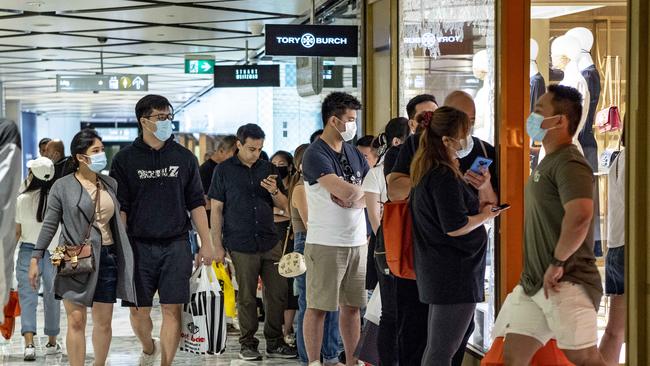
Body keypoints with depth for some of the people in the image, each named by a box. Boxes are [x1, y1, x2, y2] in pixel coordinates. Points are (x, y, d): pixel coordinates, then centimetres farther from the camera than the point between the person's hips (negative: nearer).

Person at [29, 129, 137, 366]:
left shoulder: (110, 184, 11)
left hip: (107, 257, 4)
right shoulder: (62, 187, -1)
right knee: (76, 321, -4)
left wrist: (126, 258, 13)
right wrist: (36, 258, -5)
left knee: (103, 322, 8)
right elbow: (49, 225, 0)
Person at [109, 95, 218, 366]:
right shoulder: (125, 159, 2)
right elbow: (119, 208, 1)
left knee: (173, 310, -3)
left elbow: (196, 204, 11)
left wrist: (206, 244, 6)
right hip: (139, 245, -1)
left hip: (176, 245, 1)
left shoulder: (184, 158, 9)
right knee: (139, 311, 4)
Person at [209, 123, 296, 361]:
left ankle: (275, 343, 13)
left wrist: (274, 191, -9)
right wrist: (217, 245, -3)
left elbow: (284, 206, 13)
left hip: (271, 242, 3)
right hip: (241, 245, -3)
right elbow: (216, 210, 2)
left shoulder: (269, 169, 10)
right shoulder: (224, 171, 1)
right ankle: (248, 344, 13)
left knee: (278, 293, 3)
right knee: (247, 297, 2)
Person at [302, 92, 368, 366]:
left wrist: (352, 197, -9)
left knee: (352, 306, 11)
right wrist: (362, 190, -3)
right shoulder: (315, 155, -10)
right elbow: (346, 191, -20)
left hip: (357, 242, 7)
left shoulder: (355, 154, 13)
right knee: (318, 307, 0)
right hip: (325, 243, -7)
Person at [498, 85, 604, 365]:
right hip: (534, 282, 10)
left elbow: (580, 215, -31)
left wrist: (557, 263, -23)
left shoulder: (569, 164, -15)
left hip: (567, 283, -10)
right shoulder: (547, 163, 18)